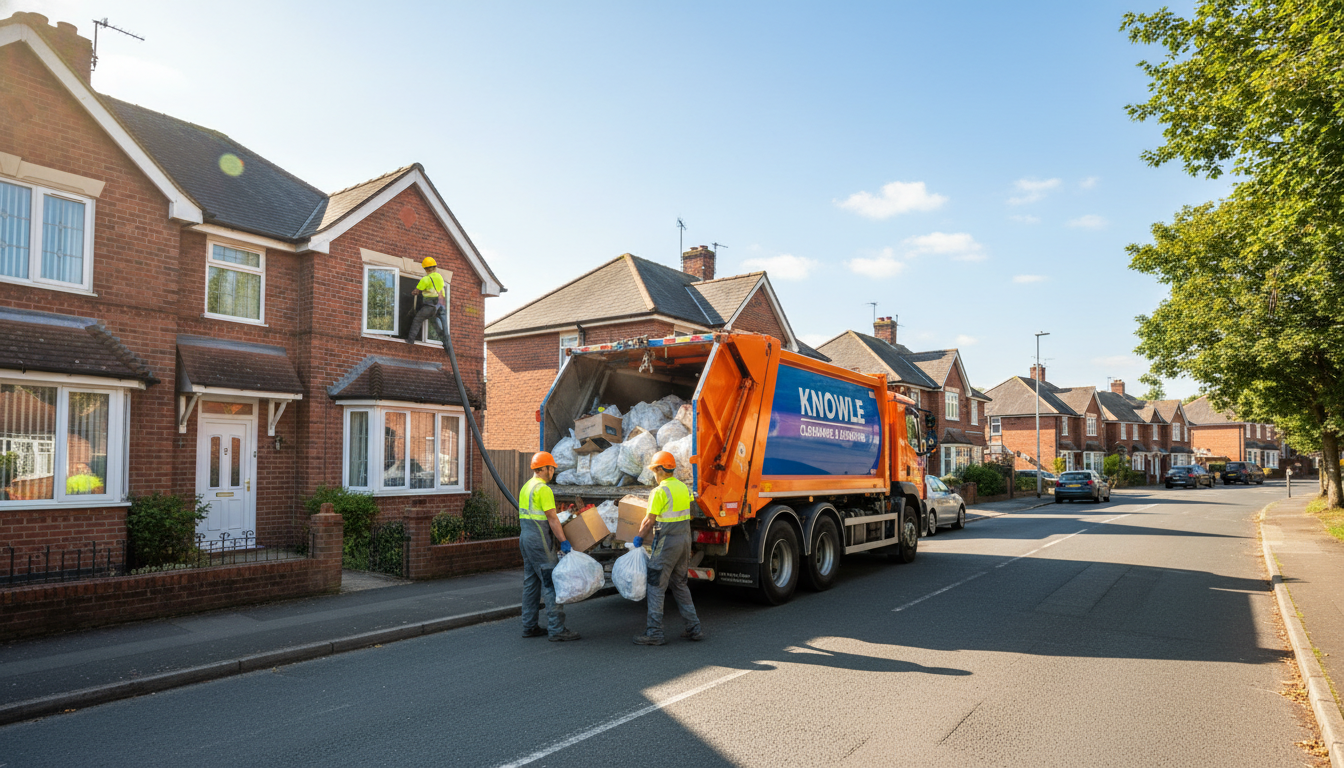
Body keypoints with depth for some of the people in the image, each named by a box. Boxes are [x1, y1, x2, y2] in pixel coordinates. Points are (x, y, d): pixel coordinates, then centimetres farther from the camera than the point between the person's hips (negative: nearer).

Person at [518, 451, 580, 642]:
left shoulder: (526, 487, 15)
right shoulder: (543, 489, -15)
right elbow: (552, 519, -17)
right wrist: (563, 541, -14)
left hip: (525, 537, 10)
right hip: (539, 540, -10)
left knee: (531, 582, 14)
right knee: (551, 583, -7)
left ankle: (529, 626, 18)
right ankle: (557, 629, -7)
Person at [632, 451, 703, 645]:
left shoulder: (660, 491, -15)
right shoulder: (683, 487, 9)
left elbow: (649, 521, -11)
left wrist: (639, 538, 3)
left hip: (668, 542, -8)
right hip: (685, 538, 8)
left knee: (656, 586, 0)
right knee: (679, 584, 18)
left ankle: (654, 633, 3)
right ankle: (694, 628, 19)